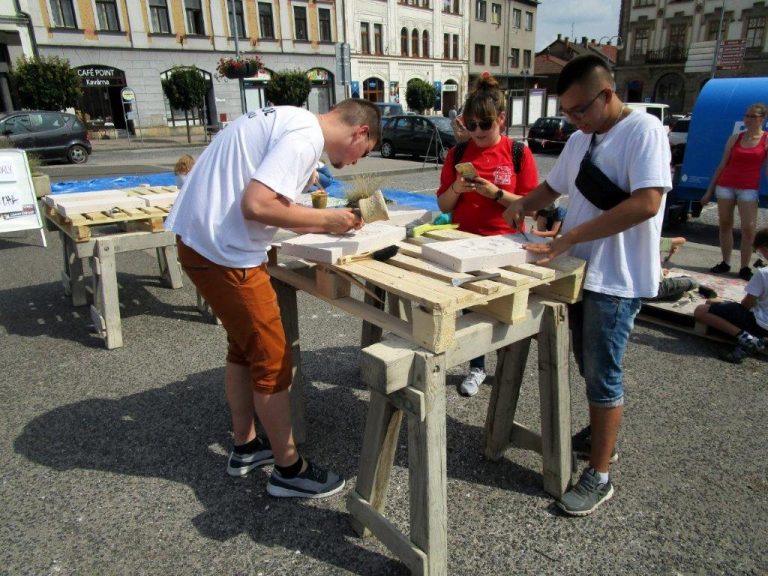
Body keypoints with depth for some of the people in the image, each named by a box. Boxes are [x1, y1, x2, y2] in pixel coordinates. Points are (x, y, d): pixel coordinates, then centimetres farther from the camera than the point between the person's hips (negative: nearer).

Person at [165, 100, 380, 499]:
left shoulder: (292, 120, 15)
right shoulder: (306, 137, -16)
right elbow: (256, 205, -26)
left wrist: (325, 221, 9)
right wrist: (324, 219, -13)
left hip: (202, 239, 10)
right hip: (224, 253, -10)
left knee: (243, 349, 21)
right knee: (273, 362, 1)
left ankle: (245, 447, 37)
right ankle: (289, 469, 18)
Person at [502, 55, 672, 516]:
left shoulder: (644, 130, -14)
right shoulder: (580, 140, 11)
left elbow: (647, 203, -26)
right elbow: (553, 187, 24)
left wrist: (569, 237, -26)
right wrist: (521, 206, 2)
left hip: (617, 278, -8)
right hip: (580, 270, 8)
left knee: (603, 375, 0)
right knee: (589, 367, 19)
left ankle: (599, 476, 14)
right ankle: (599, 435, 41)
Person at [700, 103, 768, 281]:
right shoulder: (735, 138, 8)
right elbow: (722, 165, 10)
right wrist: (709, 191, 8)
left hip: (749, 189, -3)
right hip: (725, 186, 3)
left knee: (749, 229, -7)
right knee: (725, 225, 6)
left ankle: (744, 268, 2)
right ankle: (725, 263, 16)